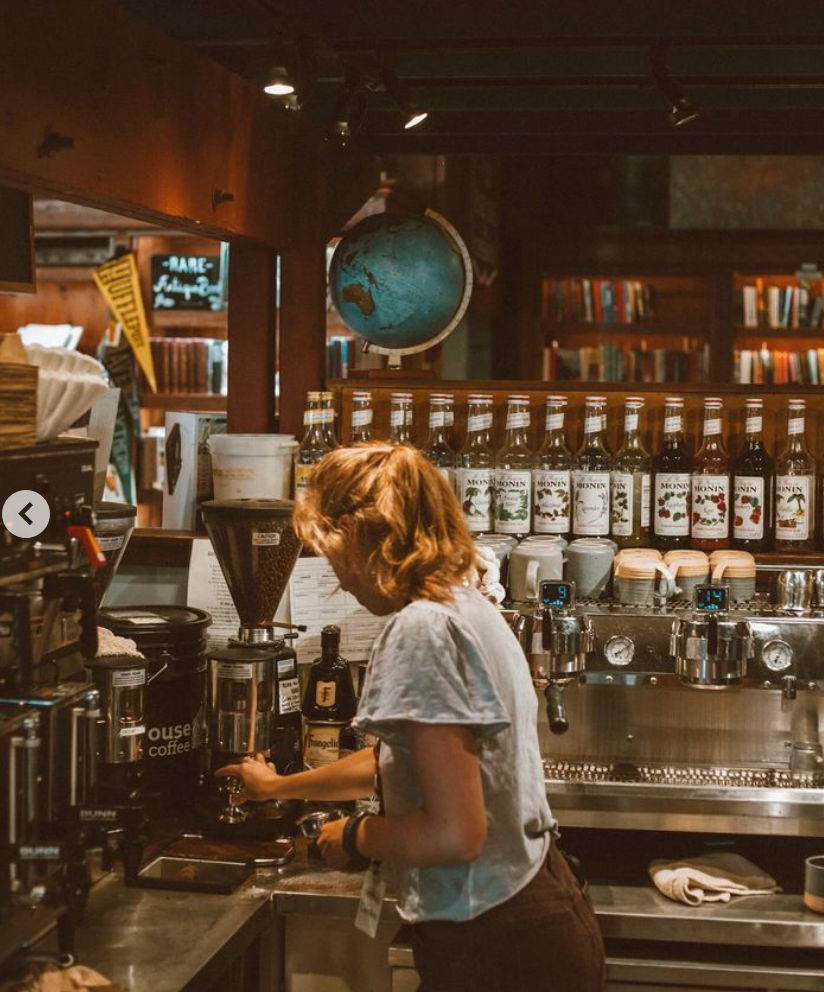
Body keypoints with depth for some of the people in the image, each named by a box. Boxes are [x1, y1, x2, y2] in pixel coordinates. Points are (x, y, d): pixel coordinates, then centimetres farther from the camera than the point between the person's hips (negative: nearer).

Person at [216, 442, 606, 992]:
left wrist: (354, 836, -5)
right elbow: (400, 758, 26)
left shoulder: (422, 629, -18)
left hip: (496, 947, -9)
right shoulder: (469, 607, 11)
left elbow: (454, 834, -23)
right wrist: (281, 786, 38)